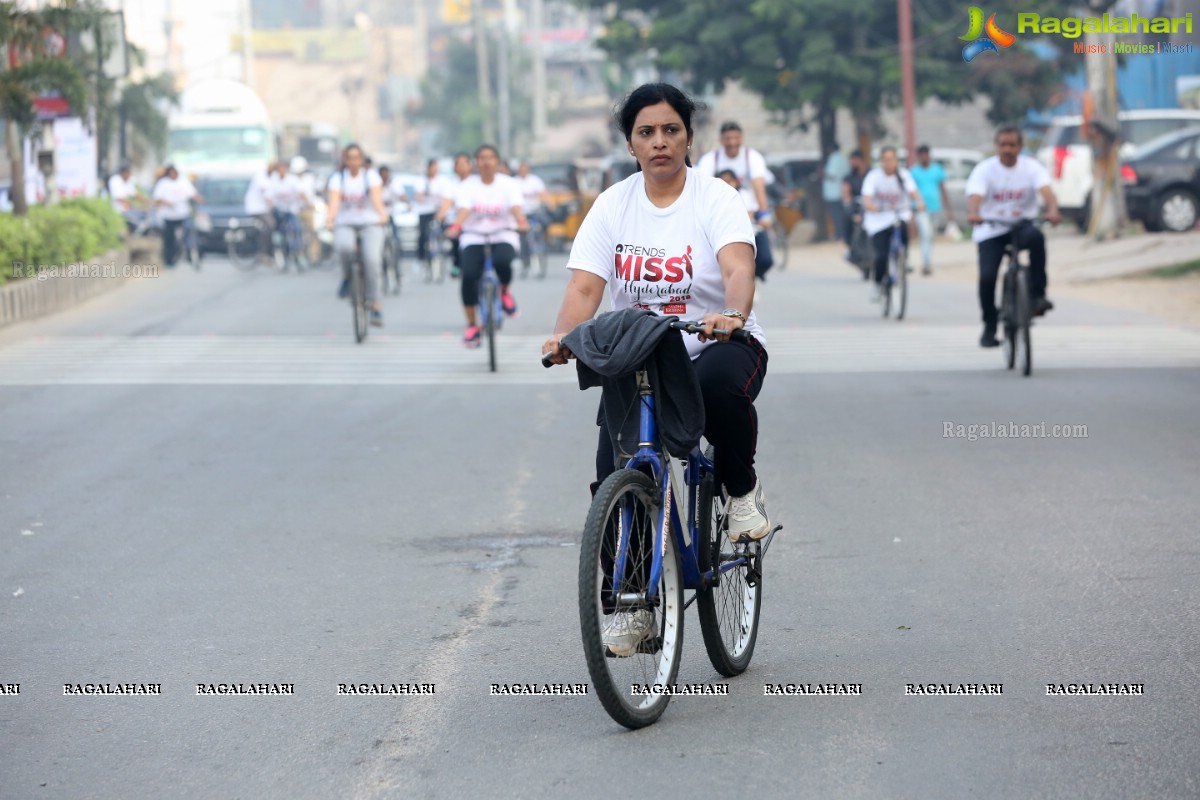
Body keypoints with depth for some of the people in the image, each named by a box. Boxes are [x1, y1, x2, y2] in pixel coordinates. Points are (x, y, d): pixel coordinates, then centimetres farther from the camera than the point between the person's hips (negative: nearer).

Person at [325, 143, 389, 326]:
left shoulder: (371, 175, -2)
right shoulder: (338, 178, -1)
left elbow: (376, 198, -19)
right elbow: (334, 201, -17)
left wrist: (382, 214, -40)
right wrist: (330, 218, -38)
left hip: (370, 223, 0)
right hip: (345, 223, 0)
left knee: (372, 260, -21)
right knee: (343, 246, -34)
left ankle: (374, 305, -11)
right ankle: (347, 276, -2)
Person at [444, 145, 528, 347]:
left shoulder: (508, 184, -1)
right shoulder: (468, 186, -1)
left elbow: (515, 206, -18)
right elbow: (464, 209, -18)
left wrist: (521, 222, -42)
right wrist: (455, 226, -40)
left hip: (503, 236, -1)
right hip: (474, 237, 1)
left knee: (502, 262, -35)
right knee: (469, 275, -24)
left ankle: (505, 291, 1)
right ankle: (472, 326, -10)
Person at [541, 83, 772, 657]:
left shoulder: (716, 199, -6)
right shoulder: (613, 206, 2)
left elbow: (738, 268, -24)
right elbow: (584, 286, -8)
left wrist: (732, 315, -47)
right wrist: (564, 336, -30)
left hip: (717, 346, -3)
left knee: (720, 386, -39)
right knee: (614, 463, -18)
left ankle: (742, 491, -8)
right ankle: (629, 603, -5)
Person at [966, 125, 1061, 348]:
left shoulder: (1031, 167, -4)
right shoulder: (984, 169, -6)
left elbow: (1046, 191, -21)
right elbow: (975, 196, -23)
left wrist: (1052, 210, -44)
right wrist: (973, 214, -47)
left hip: (1022, 227, 0)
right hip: (991, 231, 0)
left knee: (1036, 237, -35)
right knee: (987, 277, -17)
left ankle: (1037, 294, -26)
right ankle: (989, 328, 5)